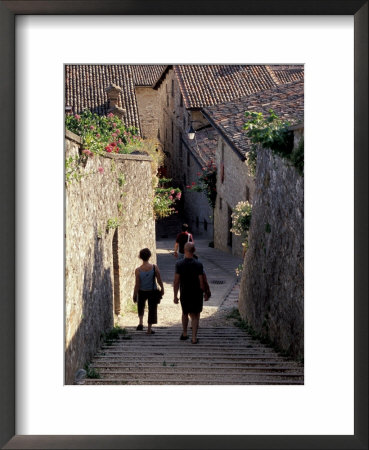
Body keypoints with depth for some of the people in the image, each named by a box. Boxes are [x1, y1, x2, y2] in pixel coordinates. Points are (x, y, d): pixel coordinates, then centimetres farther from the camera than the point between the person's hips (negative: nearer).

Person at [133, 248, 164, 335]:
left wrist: (134, 295, 0)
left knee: (141, 307, 28)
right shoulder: (154, 267, -18)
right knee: (152, 309, 14)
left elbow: (137, 285, -12)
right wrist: (162, 289, 10)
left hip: (142, 292, 1)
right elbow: (159, 280, -7)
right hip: (152, 291, -1)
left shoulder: (138, 270, -18)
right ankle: (149, 329, 19)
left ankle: (141, 323, 13)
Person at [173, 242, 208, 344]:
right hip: (196, 294, -2)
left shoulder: (179, 264, -10)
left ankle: (184, 333, 29)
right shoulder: (198, 265, -14)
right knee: (195, 315, 9)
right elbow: (201, 282, -11)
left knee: (185, 313, 24)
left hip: (184, 294, 2)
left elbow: (176, 282, -8)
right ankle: (194, 337, 4)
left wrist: (175, 296, 0)